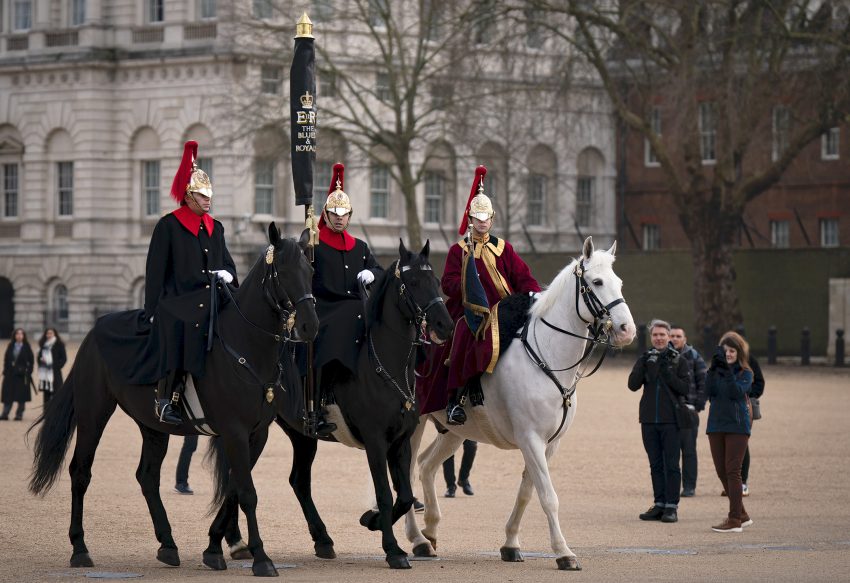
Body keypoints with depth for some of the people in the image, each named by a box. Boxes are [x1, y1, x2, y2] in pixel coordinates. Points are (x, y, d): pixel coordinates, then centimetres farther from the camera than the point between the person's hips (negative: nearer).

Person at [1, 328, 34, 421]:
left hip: (22, 375, -3)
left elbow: (31, 361, -1)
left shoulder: (26, 347, 0)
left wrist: (28, 373, -8)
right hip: (10, 374, 3)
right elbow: (6, 360, 10)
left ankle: (19, 414, 8)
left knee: (21, 396, 0)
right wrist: (5, 372, 2)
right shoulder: (11, 346, 8)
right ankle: (5, 414, 4)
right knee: (8, 395, 1)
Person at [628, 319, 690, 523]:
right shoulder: (645, 359, 9)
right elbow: (633, 385, -2)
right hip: (649, 420, 3)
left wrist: (667, 373, -17)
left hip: (670, 420, -3)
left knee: (671, 464, -4)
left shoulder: (678, 360, 2)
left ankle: (671, 506, -2)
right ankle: (659, 504, 15)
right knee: (655, 465, 9)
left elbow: (685, 389, -7)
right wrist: (642, 366, -16)